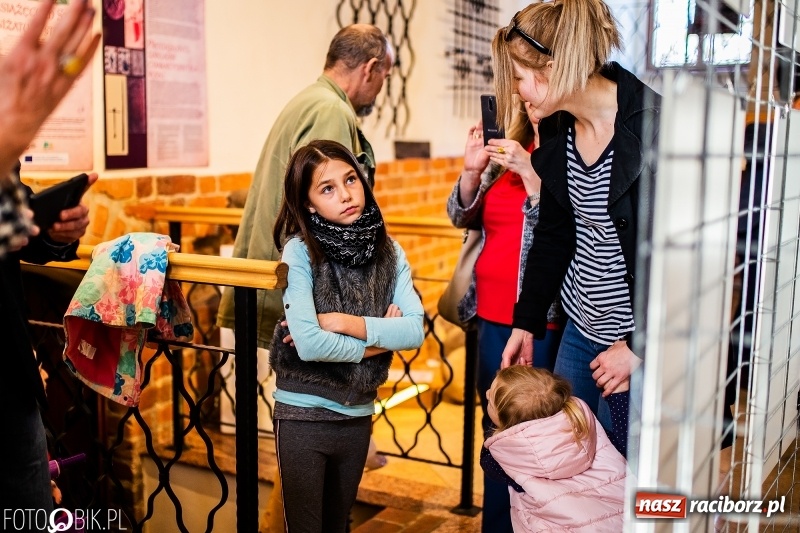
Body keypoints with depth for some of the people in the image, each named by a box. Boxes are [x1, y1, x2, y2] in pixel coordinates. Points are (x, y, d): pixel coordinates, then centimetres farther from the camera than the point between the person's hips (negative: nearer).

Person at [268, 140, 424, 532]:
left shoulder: (389, 252, -2)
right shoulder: (300, 251, -14)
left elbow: (415, 331, -12)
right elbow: (307, 344, -23)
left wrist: (342, 322, -19)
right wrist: (377, 340, -12)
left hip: (358, 415, 4)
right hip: (303, 416, -4)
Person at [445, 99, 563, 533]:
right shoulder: (509, 149, 13)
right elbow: (464, 217, 12)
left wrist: (528, 172, -20)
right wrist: (472, 170, -4)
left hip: (545, 322, -6)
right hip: (493, 316, 6)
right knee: (497, 430, 13)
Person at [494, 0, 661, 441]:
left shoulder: (651, 127, -22)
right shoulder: (558, 131, 2)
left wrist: (641, 347, -14)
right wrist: (526, 323, 11)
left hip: (639, 337, -7)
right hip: (581, 326, 7)